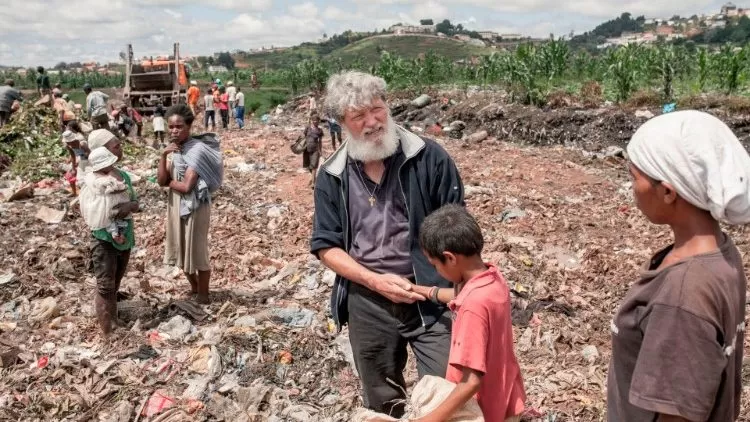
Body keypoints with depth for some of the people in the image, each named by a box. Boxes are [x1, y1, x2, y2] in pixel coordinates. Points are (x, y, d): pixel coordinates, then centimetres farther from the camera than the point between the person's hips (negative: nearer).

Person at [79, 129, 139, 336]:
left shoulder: (123, 175, 4)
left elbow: (135, 202, 5)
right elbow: (89, 211, -23)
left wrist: (130, 206, -17)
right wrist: (116, 211, -29)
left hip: (125, 237, 6)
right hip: (104, 239, -6)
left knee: (115, 284, 19)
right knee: (106, 286, -2)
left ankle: (111, 315, 36)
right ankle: (106, 331, 7)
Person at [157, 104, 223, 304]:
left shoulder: (197, 149, -18)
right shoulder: (176, 149, 7)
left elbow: (186, 186, -23)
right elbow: (162, 180, -1)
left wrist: (170, 182, -5)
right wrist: (163, 155, -12)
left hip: (194, 206, -8)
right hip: (176, 205, 8)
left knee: (197, 250, 4)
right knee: (181, 249, 19)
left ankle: (203, 296, 19)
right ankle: (194, 287, 39)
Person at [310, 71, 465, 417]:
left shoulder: (429, 157, -9)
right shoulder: (332, 177, -1)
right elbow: (326, 246, 0)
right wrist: (376, 281, -14)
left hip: (431, 296, -2)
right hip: (368, 303, 3)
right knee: (382, 403, 20)